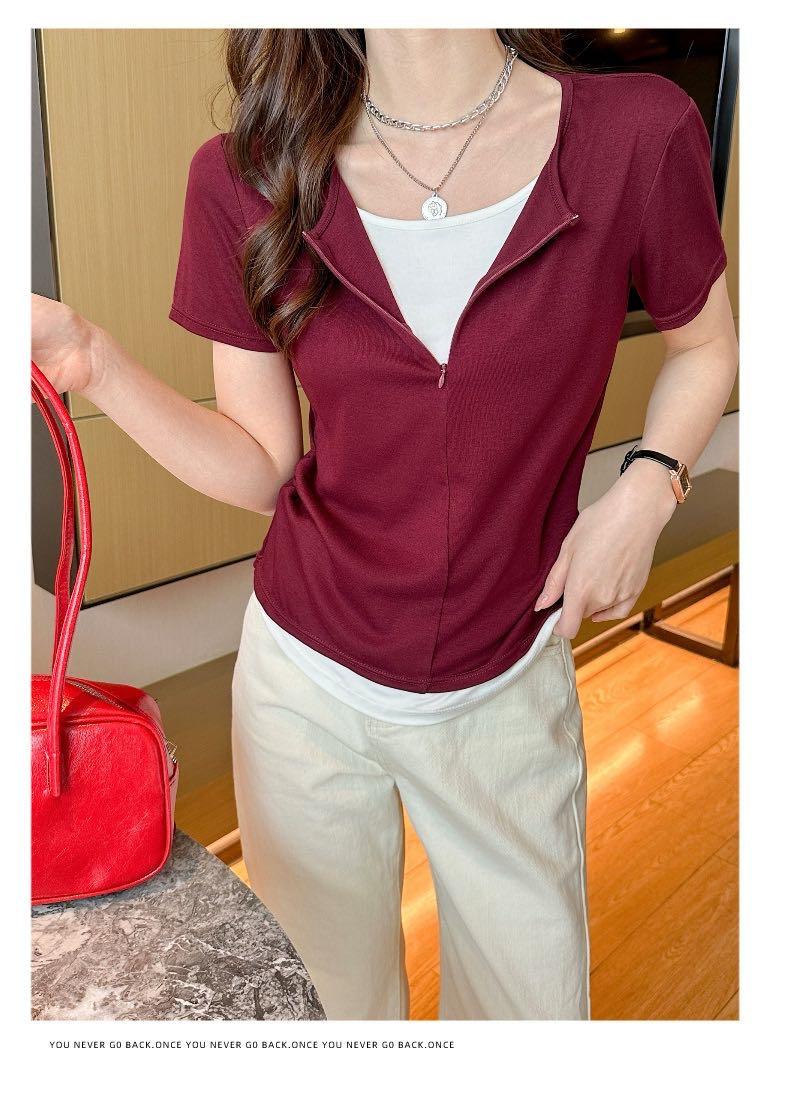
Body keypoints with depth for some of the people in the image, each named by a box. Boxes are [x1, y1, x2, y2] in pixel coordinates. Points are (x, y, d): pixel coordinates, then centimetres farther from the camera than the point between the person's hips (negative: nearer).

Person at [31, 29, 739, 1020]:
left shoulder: (639, 136, -13)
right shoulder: (247, 179, -10)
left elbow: (704, 344, 5)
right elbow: (259, 466, -6)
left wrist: (646, 491, -12)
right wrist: (94, 364, -19)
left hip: (508, 688, 0)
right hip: (307, 683, 1)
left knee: (532, 993, 20)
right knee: (326, 991, 24)